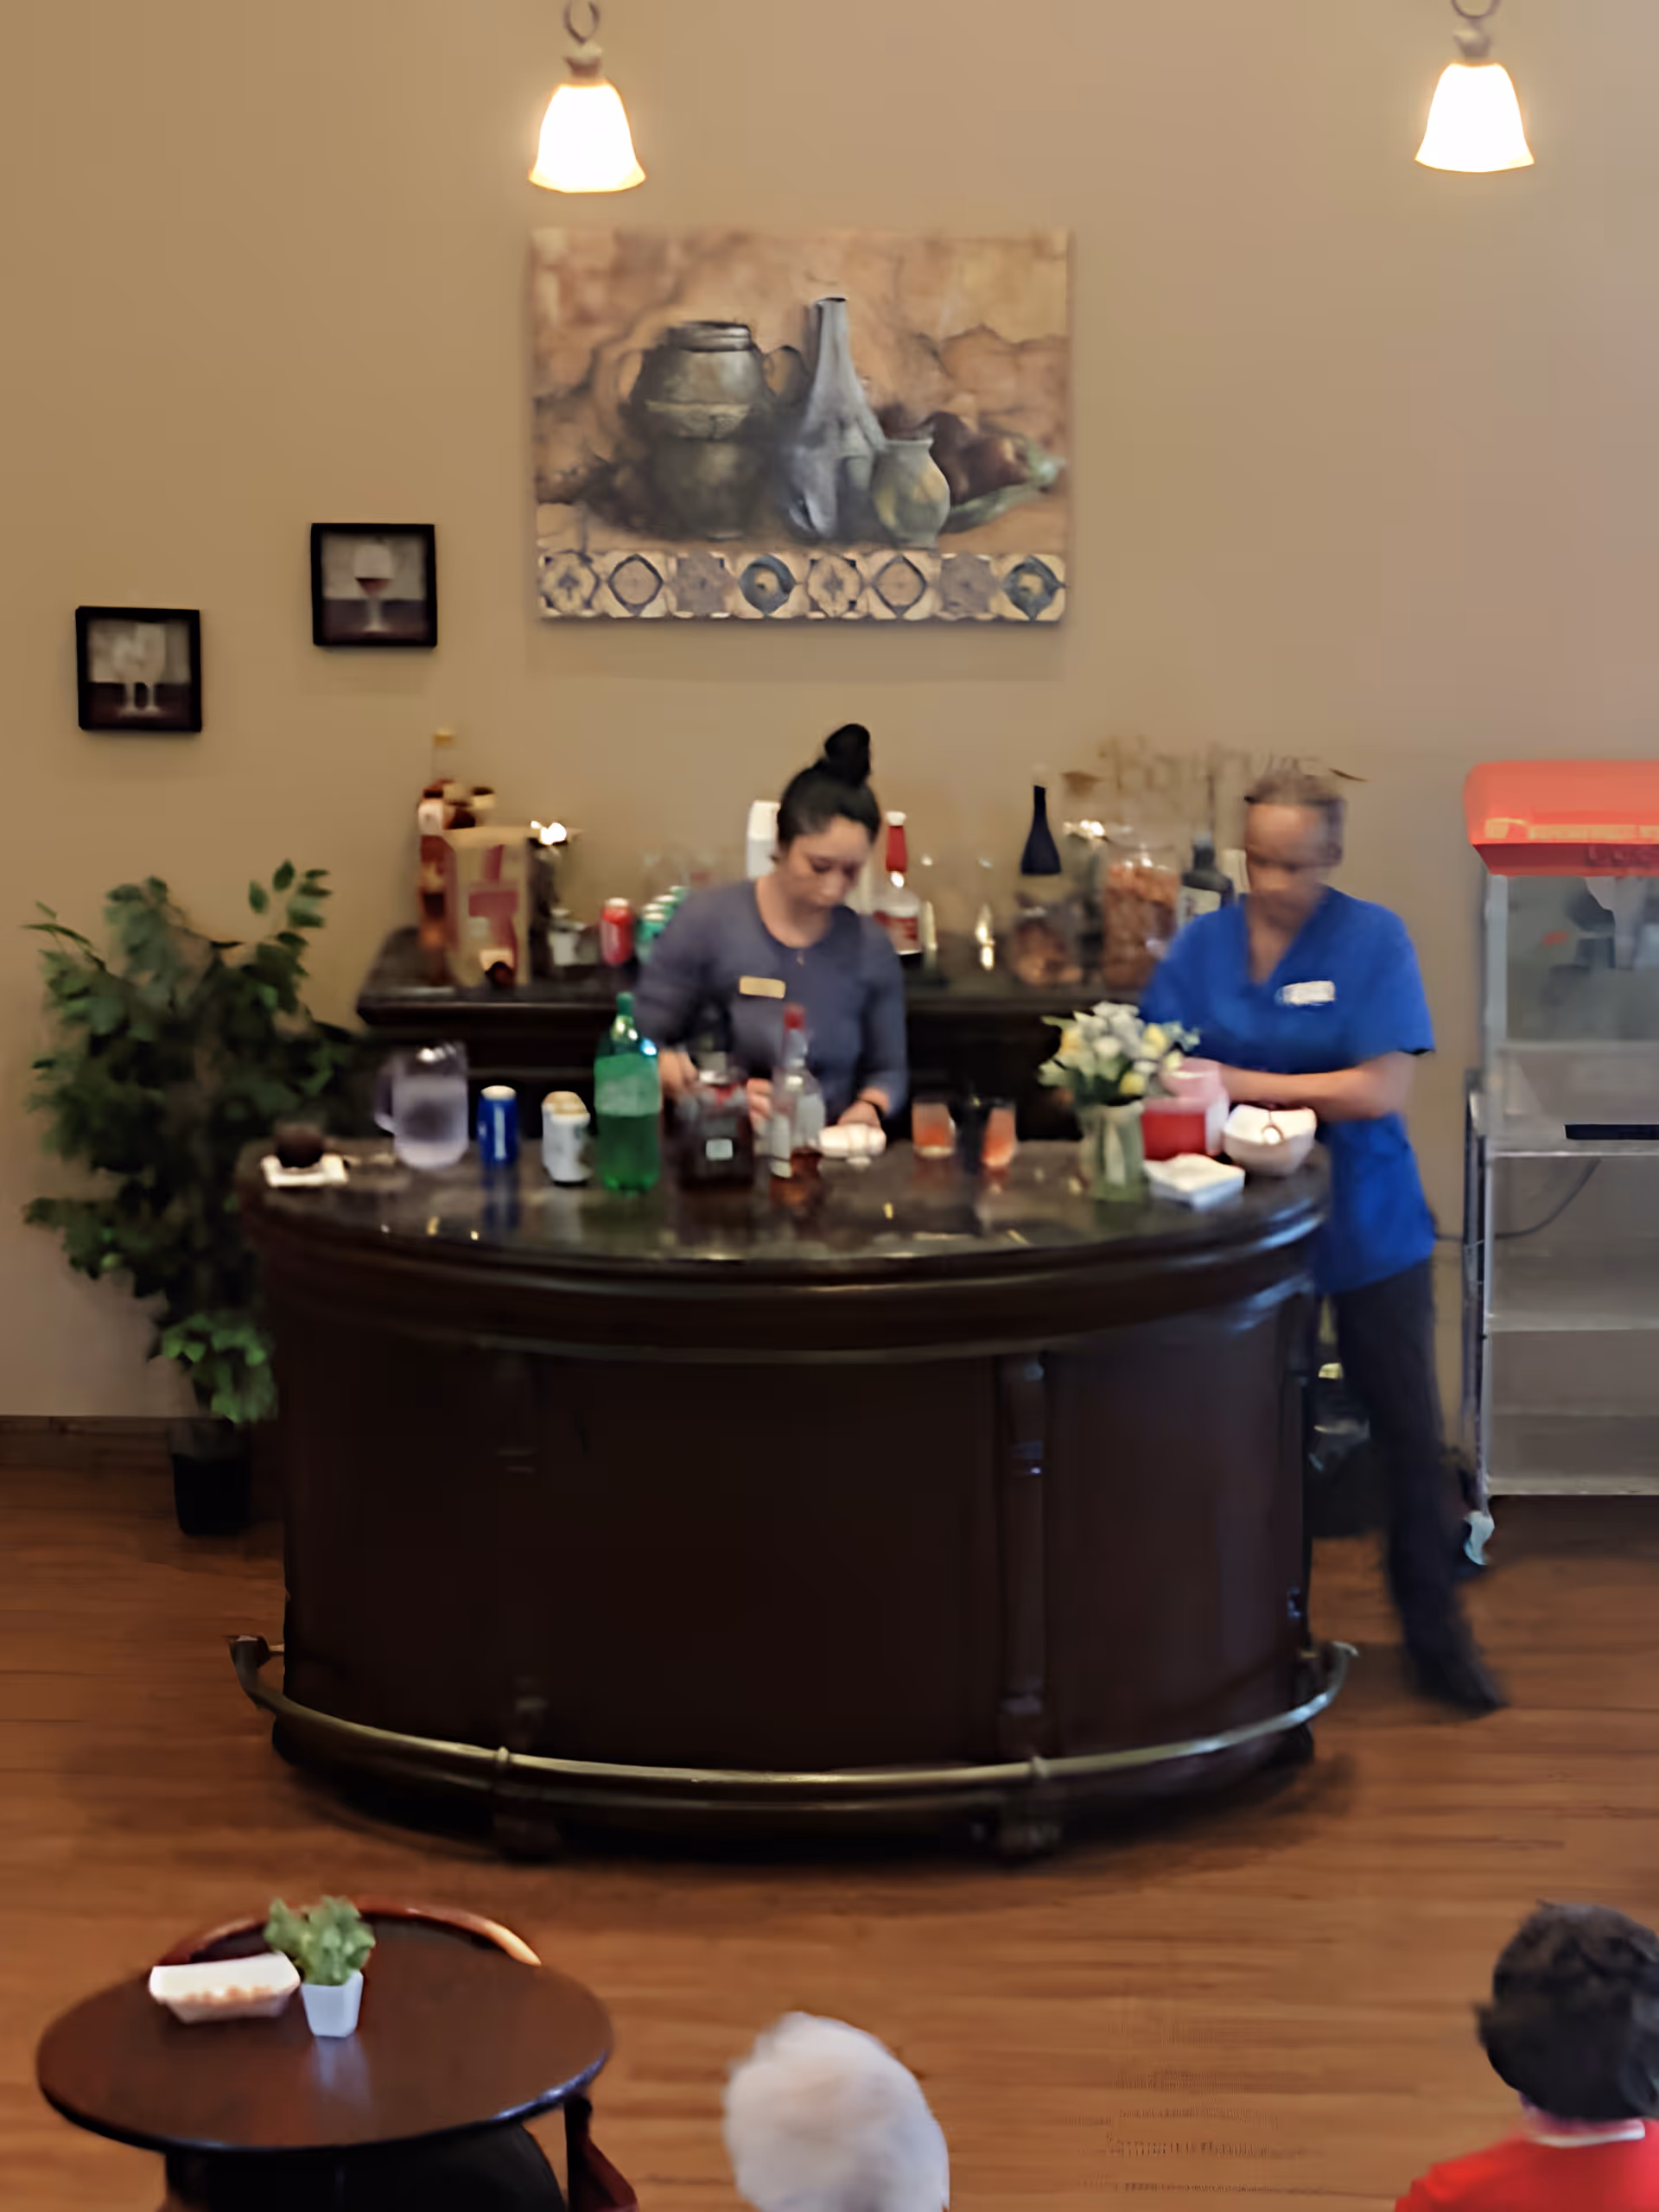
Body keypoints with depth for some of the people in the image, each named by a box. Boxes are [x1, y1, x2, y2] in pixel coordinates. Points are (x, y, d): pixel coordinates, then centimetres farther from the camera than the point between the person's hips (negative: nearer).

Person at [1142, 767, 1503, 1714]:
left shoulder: (1373, 939, -8)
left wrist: (1243, 1084, -22)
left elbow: (1382, 1091, -17)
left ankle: (1439, 1639, 20)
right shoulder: (1203, 944, 2)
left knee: (1411, 1437, 5)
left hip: (1366, 1230, -2)